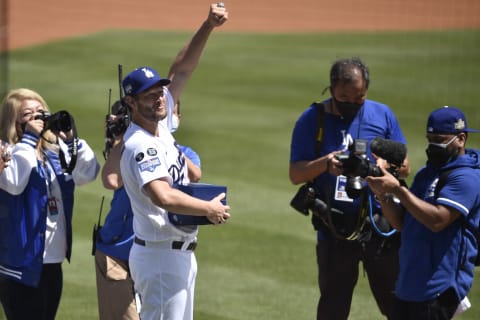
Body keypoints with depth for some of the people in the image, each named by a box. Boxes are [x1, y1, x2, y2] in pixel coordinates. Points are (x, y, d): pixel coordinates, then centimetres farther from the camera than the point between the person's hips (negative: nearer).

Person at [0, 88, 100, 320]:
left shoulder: (56, 151, 11)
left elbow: (88, 173, 0)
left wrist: (72, 139, -10)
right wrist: (29, 138, -23)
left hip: (53, 262, 7)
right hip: (23, 264, -7)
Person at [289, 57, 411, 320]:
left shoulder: (382, 115, 4)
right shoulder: (312, 119, -1)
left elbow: (404, 167, 6)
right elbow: (295, 174, -3)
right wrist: (324, 164, -22)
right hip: (334, 230, -1)